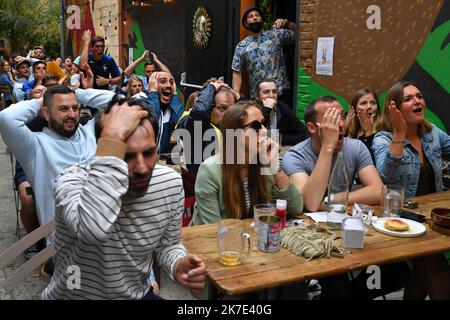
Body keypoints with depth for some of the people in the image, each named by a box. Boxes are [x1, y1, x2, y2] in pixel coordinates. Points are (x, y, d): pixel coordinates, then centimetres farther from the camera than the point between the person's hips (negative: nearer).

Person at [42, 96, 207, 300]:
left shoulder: (170, 183, -6)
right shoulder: (73, 180, -21)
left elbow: (168, 244, 6)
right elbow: (93, 228, -42)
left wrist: (178, 266, -15)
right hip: (73, 296, -2)